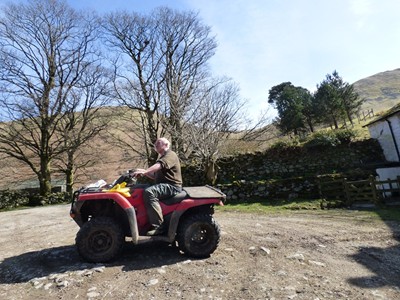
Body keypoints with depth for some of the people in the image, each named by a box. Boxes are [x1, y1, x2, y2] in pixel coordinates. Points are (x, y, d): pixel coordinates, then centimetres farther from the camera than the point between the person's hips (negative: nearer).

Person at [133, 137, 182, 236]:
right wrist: (144, 173, 10)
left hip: (171, 186, -10)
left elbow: (160, 165, -26)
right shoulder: (161, 158, 28)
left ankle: (158, 226, -30)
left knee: (149, 192, -32)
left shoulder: (170, 155, -4)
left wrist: (145, 171, -39)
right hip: (163, 185, 10)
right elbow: (155, 176, 27)